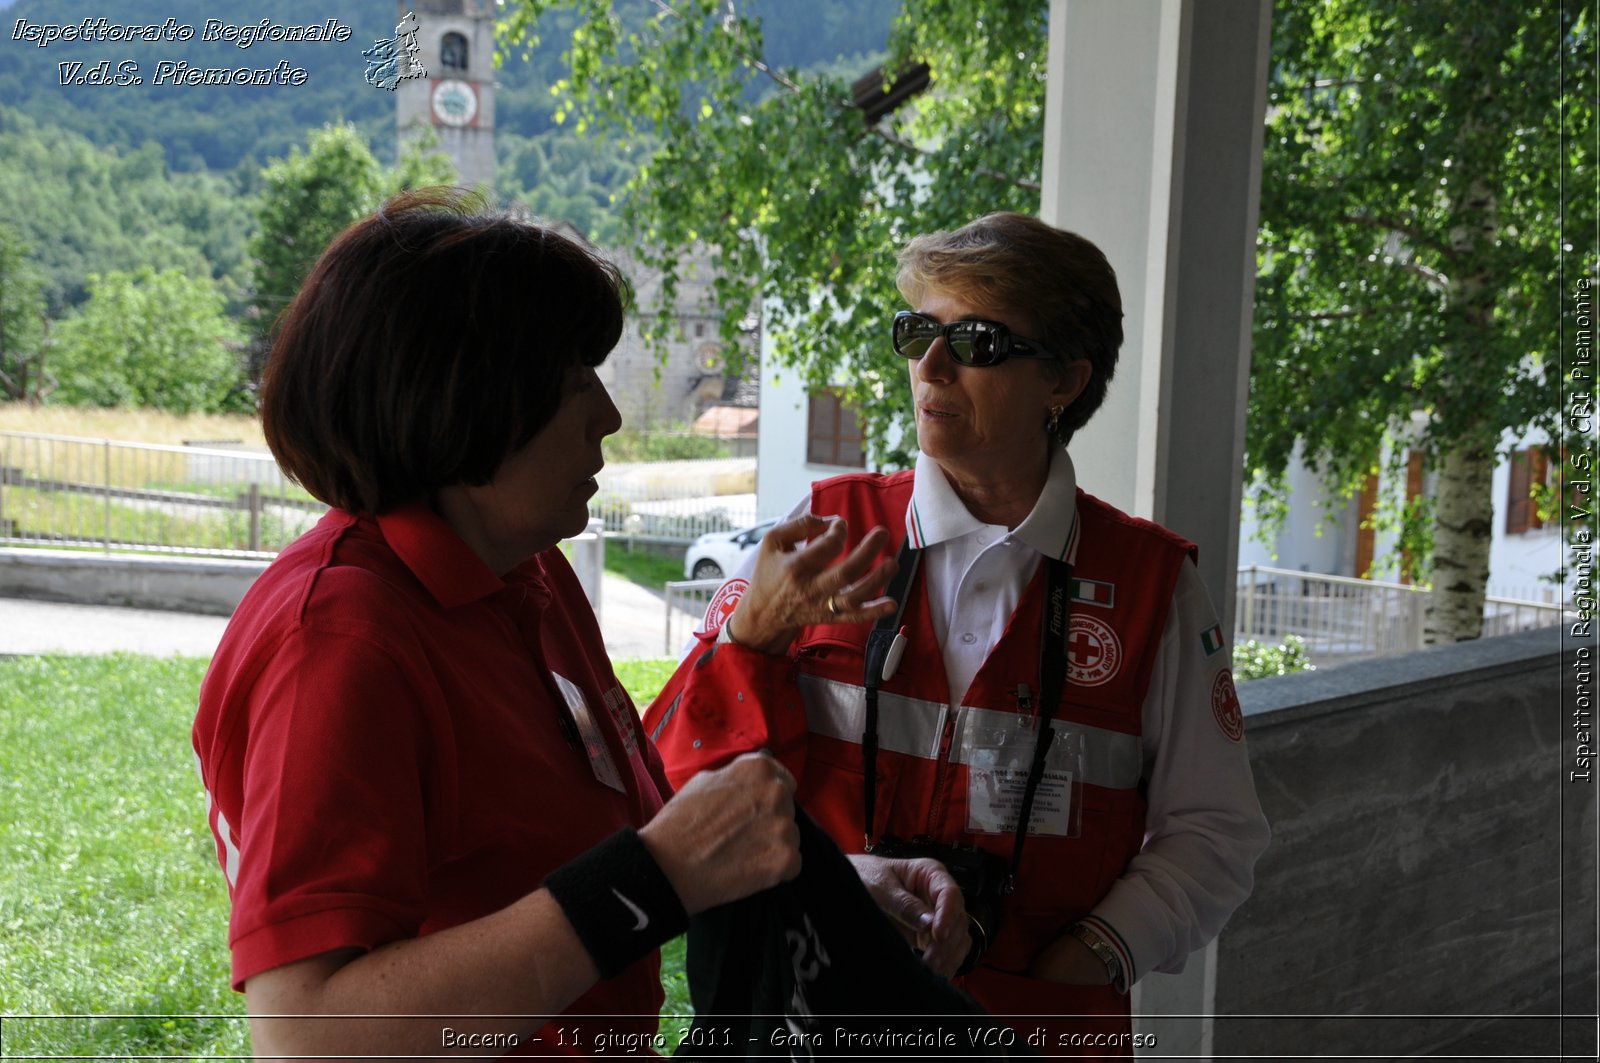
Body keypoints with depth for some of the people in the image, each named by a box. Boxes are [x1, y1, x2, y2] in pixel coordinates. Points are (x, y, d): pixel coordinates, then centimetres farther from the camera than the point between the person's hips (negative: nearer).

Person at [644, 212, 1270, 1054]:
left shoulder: (1150, 583, -2)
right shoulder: (826, 530, -1)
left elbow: (1211, 832, 2)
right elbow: (681, 776, -3)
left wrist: (1084, 967, -10)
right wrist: (753, 635, -20)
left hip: (1042, 1028, 0)